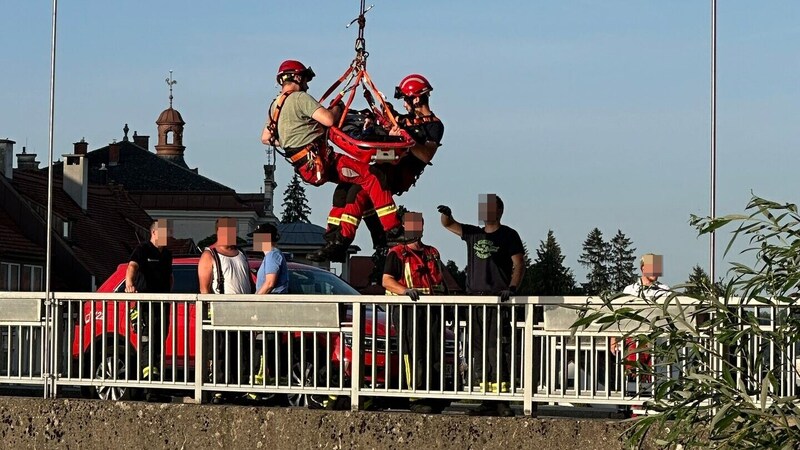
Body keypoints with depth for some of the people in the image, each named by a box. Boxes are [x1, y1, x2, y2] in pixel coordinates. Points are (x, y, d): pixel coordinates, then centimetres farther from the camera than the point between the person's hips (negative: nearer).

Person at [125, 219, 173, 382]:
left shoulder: (167, 254, 19)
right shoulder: (143, 249, -5)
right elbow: (132, 266, -23)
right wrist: (129, 283, -42)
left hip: (163, 304, 8)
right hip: (145, 304, -8)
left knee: (160, 340, 12)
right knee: (147, 340, -14)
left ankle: (157, 372, 20)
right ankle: (149, 372, -21)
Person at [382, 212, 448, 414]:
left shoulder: (432, 253, 22)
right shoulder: (397, 254, 2)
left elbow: (440, 280, 31)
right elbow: (387, 280, -9)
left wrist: (442, 289, 12)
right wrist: (406, 291, -24)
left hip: (432, 308, 6)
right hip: (408, 309, -6)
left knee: (436, 355, 5)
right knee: (414, 355, -11)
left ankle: (435, 396, 13)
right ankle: (418, 400, -11)